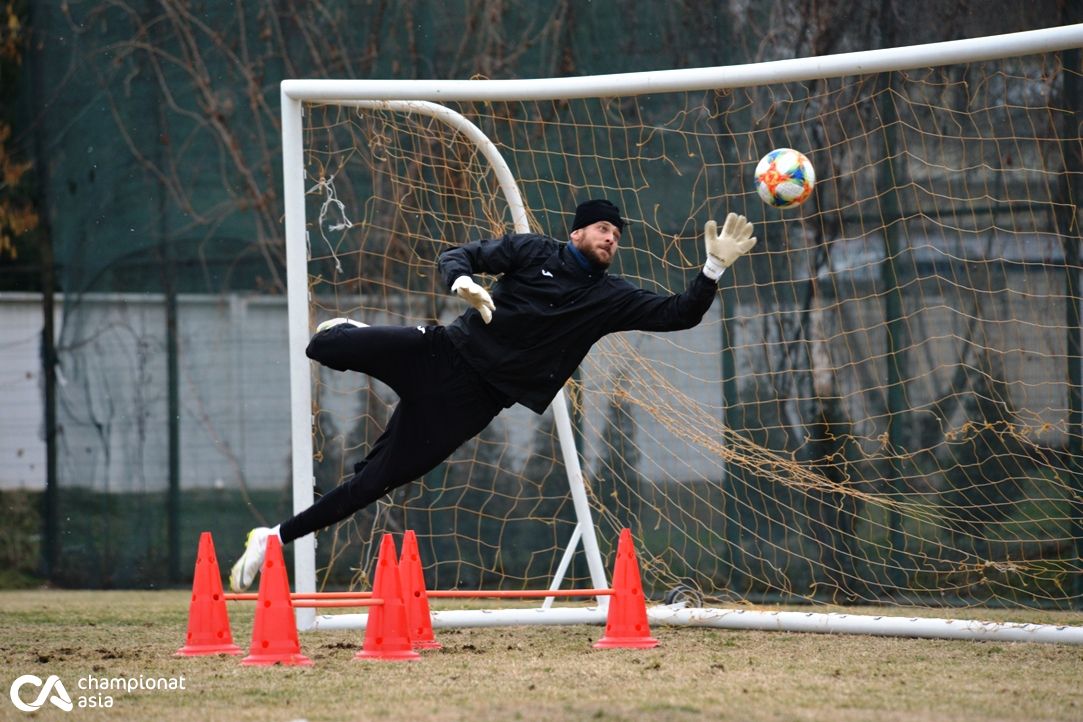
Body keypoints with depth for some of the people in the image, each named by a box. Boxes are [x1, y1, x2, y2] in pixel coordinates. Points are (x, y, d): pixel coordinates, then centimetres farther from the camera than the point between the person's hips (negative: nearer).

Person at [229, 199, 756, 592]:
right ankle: (351, 335, 23)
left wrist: (715, 266, -11)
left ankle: (278, 537, 2)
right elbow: (458, 257, 0)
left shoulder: (608, 298, 8)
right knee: (321, 347, -15)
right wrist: (462, 282, -23)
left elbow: (678, 315, 3)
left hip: (474, 398, 1)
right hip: (445, 353, -1)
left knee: (378, 480, -7)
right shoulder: (533, 252, 5)